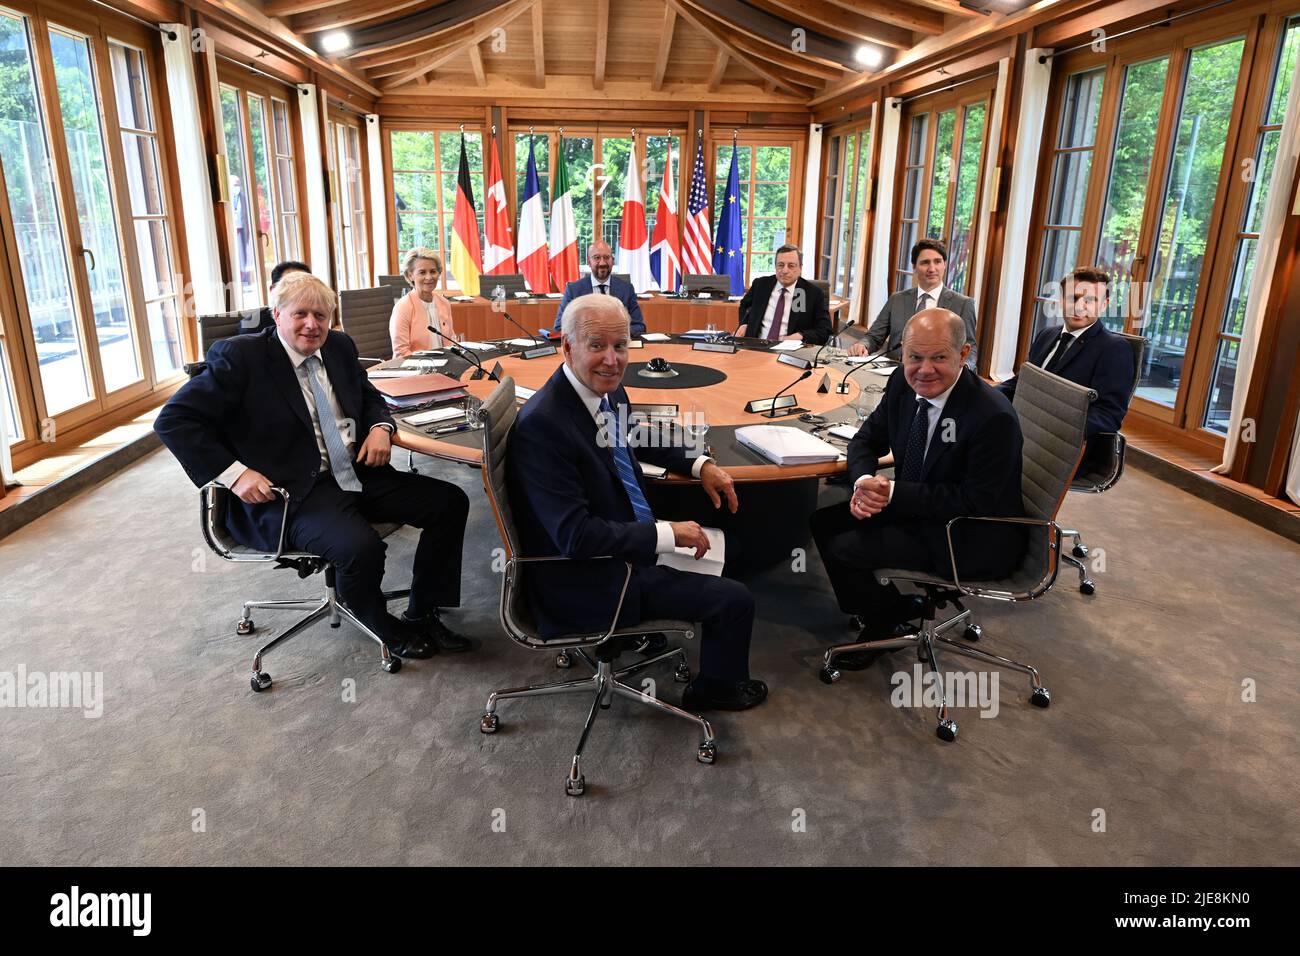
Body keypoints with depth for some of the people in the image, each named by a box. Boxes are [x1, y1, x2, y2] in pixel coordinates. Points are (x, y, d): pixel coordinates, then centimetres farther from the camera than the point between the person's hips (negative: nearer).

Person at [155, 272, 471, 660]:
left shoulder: (339, 347, 12)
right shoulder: (240, 356, -7)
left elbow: (370, 396, 27)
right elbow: (173, 420, -8)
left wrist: (380, 427, 3)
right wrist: (235, 473, -19)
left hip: (358, 473, 7)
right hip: (292, 493, -7)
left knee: (450, 502, -5)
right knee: (361, 546, -33)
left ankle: (422, 614, 8)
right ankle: (385, 627, 1)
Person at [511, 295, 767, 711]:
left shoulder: (608, 389, -3)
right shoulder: (541, 424, -30)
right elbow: (574, 535, -31)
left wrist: (700, 463, 7)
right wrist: (667, 533, -26)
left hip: (625, 531, 9)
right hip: (588, 580, -9)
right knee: (735, 598, -5)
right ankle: (716, 688, 25)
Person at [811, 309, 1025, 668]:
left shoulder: (994, 416, -27)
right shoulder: (904, 384, -6)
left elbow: (978, 502, -24)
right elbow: (866, 439, 5)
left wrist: (894, 492, -28)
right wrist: (863, 482, -18)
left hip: (973, 539, -8)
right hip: (915, 507, 8)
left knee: (842, 549, -18)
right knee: (824, 522, 1)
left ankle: (887, 623, 12)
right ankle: (898, 607, 16)